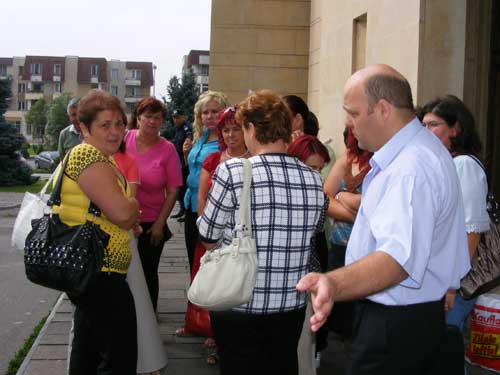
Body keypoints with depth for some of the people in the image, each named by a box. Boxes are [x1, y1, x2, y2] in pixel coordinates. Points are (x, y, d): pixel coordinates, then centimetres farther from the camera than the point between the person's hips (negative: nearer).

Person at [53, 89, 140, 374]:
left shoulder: (101, 158, 14)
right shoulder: (87, 155, -17)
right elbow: (122, 212, -24)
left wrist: (130, 214, 3)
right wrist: (134, 203, -4)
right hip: (100, 274, -11)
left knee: (87, 350, 24)